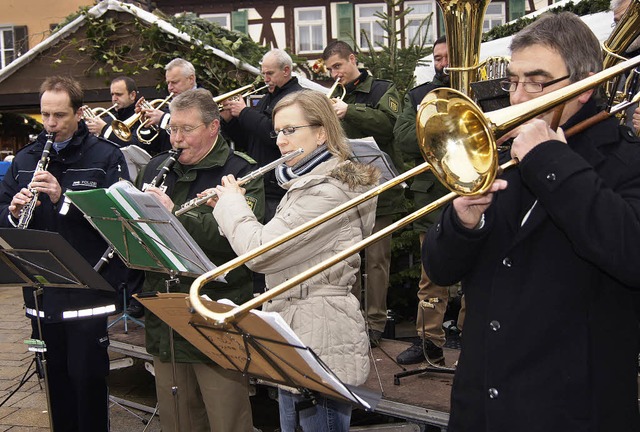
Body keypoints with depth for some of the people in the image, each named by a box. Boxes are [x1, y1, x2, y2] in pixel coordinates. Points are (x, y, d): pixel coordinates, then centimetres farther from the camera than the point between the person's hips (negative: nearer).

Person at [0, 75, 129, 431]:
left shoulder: (107, 157, -5)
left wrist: (63, 198, -25)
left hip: (89, 293, -5)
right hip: (42, 293, 5)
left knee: (88, 379, 2)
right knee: (55, 376, 15)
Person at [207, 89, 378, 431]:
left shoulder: (327, 190, -19)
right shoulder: (307, 183, 15)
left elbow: (259, 252, -22)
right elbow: (269, 244, 17)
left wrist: (231, 201, -6)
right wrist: (231, 209, 6)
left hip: (319, 340, -10)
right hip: (296, 330, 10)